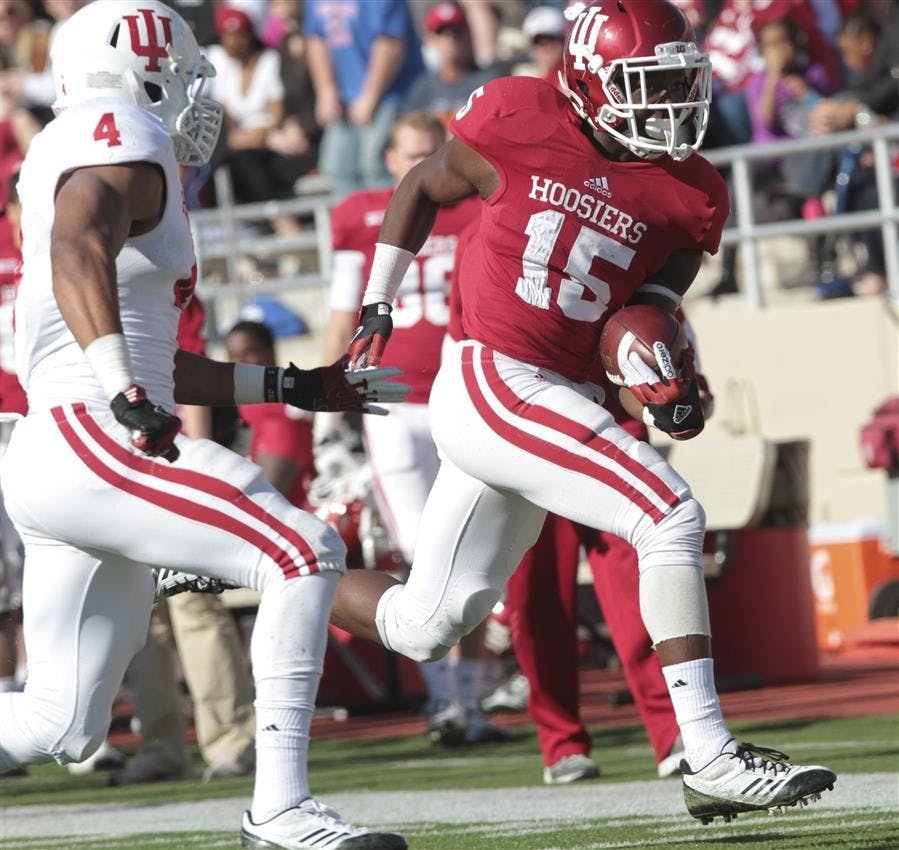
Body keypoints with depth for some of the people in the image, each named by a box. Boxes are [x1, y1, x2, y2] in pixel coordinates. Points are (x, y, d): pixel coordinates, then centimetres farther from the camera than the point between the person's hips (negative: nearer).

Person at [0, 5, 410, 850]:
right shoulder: (122, 145, -4)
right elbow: (79, 252, -27)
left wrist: (294, 387, 31)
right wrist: (124, 393, -37)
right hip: (88, 443, -10)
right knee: (305, 557, -14)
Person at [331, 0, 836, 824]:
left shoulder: (687, 198, 3)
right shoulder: (519, 123, -8)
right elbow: (423, 189, 8)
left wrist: (662, 380, -14)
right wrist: (375, 307, 13)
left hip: (559, 397, 7)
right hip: (493, 381, -7)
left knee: (423, 627, 11)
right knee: (672, 517, -19)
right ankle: (711, 761, -20)